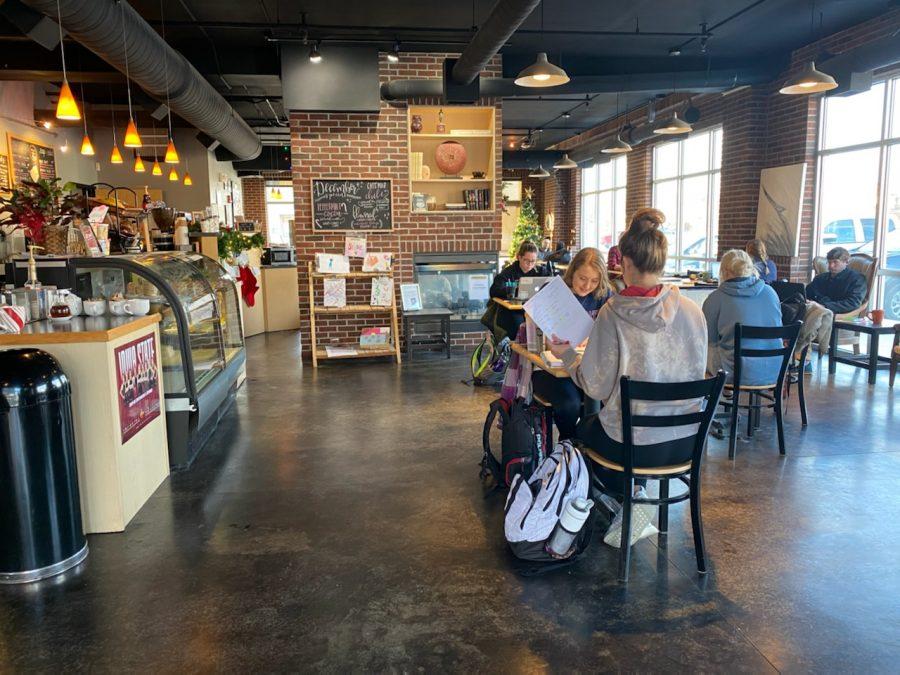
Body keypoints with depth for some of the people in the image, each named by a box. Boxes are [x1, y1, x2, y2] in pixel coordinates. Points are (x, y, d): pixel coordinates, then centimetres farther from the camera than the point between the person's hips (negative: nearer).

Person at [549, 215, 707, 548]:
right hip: (686, 442, 5)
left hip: (632, 445, -5)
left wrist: (567, 355, 3)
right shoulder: (691, 311, -5)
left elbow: (597, 386, -13)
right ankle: (636, 494, 24)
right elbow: (696, 374, 6)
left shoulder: (613, 313, -17)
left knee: (582, 428, 30)